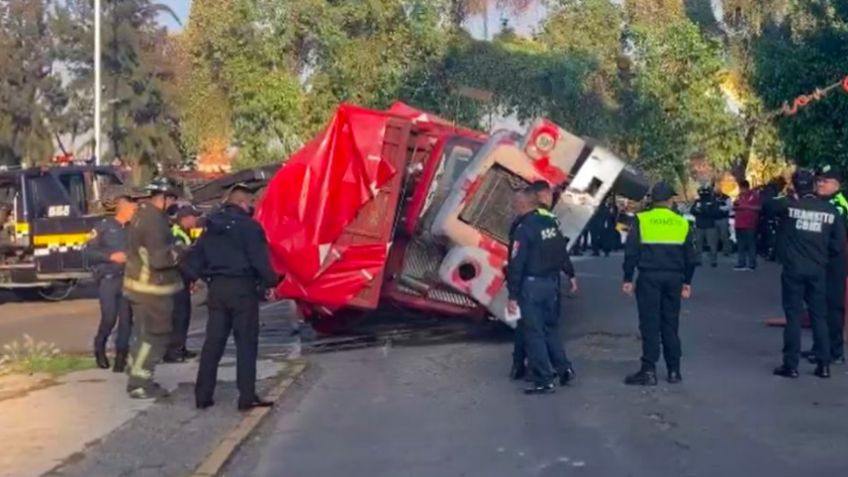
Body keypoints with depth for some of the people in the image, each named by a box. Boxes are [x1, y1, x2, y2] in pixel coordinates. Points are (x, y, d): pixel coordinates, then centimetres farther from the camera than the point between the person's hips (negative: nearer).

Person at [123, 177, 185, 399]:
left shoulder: (142, 214, 13)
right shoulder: (154, 220, -21)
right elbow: (159, 258, -27)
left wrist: (174, 249, 10)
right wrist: (180, 252, -12)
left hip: (142, 285, 10)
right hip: (152, 288, -10)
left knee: (145, 334, 18)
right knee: (155, 336, -3)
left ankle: (139, 380, 26)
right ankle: (139, 384, -1)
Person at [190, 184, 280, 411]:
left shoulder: (211, 227, 12)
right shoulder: (249, 226, -10)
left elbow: (195, 260, 12)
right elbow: (260, 259, -14)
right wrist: (270, 282, -1)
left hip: (217, 287, 6)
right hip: (243, 287, -6)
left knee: (213, 341, 10)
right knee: (246, 342, -1)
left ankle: (203, 395, 11)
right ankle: (247, 397, -2)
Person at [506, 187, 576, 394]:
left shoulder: (523, 228, -17)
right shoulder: (551, 221, 5)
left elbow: (516, 265, -17)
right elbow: (562, 250, 14)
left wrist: (512, 295, -14)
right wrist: (570, 273, 27)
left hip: (532, 285, -7)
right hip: (552, 281, 7)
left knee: (534, 332, 0)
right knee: (551, 326, 22)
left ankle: (544, 380, 0)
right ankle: (564, 368, 19)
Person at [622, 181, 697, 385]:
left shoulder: (641, 220, -3)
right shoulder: (682, 223, 7)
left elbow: (631, 252, -6)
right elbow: (690, 256, 12)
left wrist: (628, 278, -1)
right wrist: (687, 281, 21)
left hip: (649, 277, -3)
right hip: (673, 278, 3)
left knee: (650, 324, -2)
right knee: (670, 324, 11)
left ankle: (649, 370, -4)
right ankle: (674, 370, 15)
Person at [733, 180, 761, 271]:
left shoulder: (755, 195, -4)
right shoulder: (740, 195, 14)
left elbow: (759, 208, -10)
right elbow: (735, 207, 21)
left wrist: (747, 206, -17)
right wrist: (735, 205, -2)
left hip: (750, 224, -6)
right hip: (739, 224, 7)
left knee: (751, 245, -5)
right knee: (740, 245, 10)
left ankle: (751, 264, -2)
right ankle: (741, 264, 15)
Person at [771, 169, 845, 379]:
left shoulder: (789, 205, -9)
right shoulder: (830, 210, -1)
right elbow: (839, 245, 2)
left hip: (793, 268, -2)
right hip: (818, 270, 2)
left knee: (793, 316, 2)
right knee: (819, 316, 11)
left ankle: (791, 365, 3)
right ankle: (824, 364, 11)